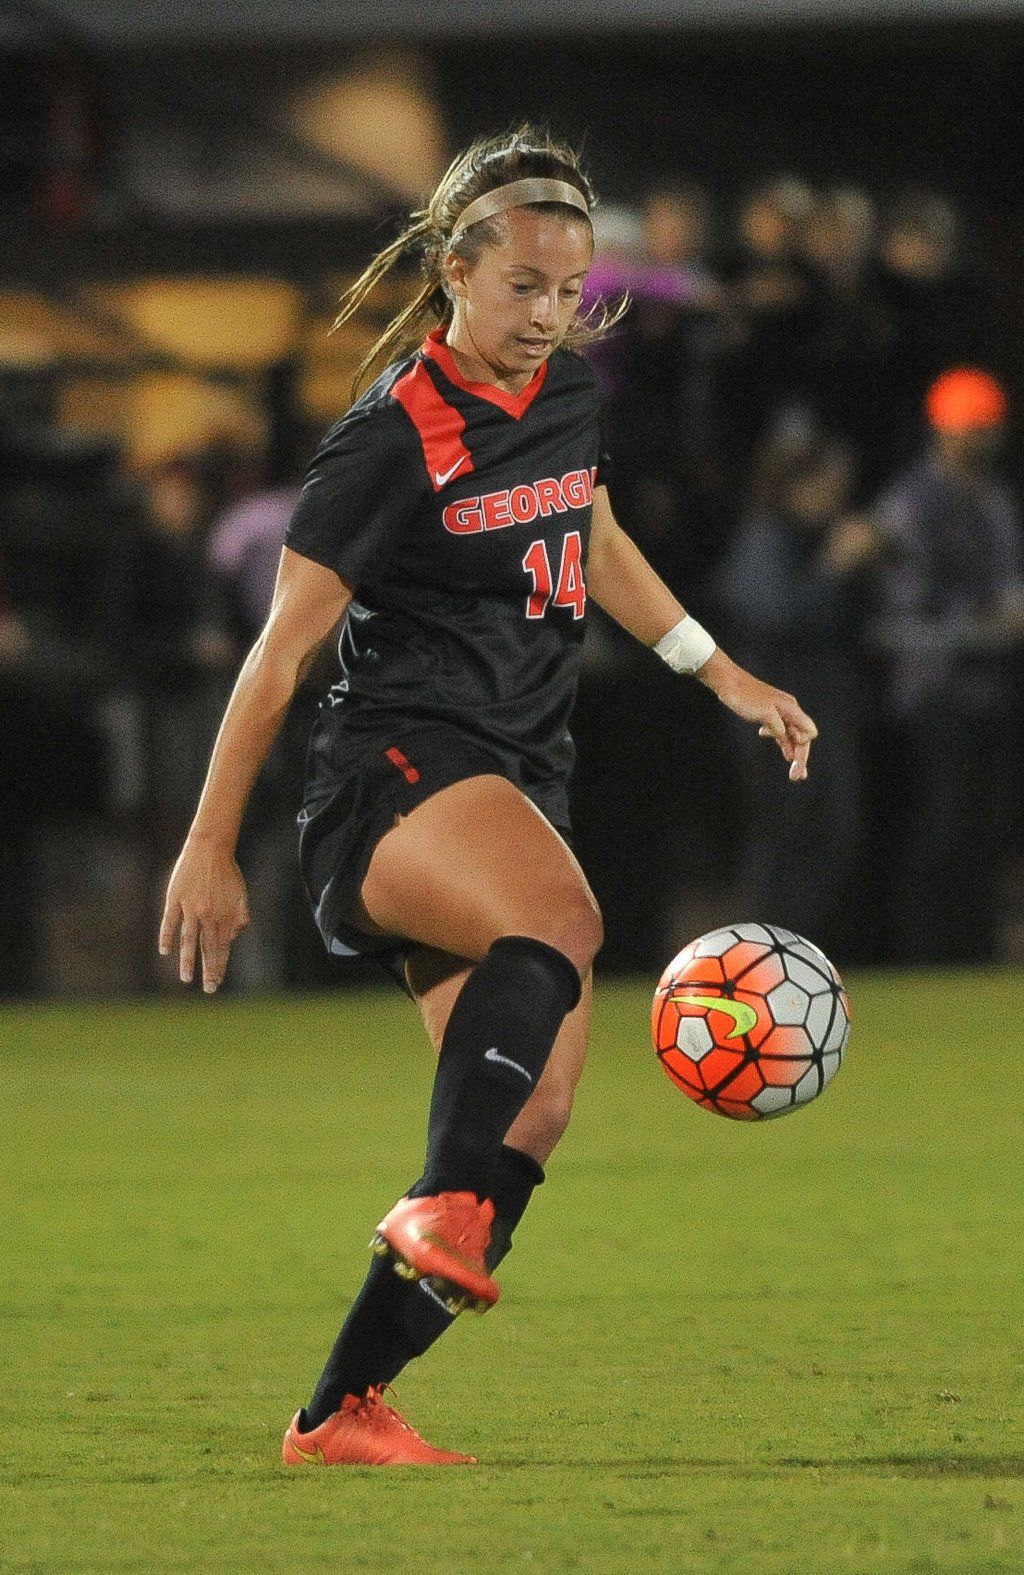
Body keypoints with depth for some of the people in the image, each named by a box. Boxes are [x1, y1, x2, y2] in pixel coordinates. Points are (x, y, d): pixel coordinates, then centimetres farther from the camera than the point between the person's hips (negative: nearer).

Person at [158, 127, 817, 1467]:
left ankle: (341, 1410, -3)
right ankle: (442, 1206, -46)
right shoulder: (392, 440, -10)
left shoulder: (568, 393, 11)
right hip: (394, 771, -7)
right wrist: (210, 849, -5)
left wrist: (723, 675, 29)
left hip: (516, 788, 7)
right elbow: (281, 652, -7)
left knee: (532, 1115, -5)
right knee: (562, 918, -38)